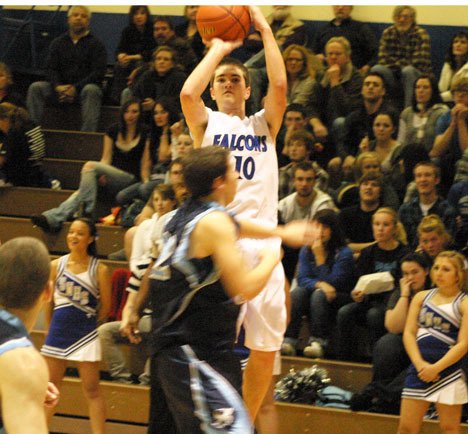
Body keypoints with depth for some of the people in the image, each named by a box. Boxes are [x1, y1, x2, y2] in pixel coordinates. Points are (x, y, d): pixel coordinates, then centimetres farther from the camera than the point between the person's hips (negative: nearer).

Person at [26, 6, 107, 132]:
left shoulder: (95, 44, 2)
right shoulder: (58, 43, 14)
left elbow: (98, 73, -8)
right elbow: (51, 69, 5)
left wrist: (76, 88, -20)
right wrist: (58, 87, -17)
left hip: (85, 87, -3)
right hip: (61, 88, 3)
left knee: (91, 90, -38)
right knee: (35, 87, -19)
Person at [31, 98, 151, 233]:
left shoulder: (144, 135, 5)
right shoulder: (113, 131, 15)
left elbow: (145, 164, 2)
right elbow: (106, 158, 10)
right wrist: (102, 176, -10)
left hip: (131, 179, -4)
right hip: (110, 177, 4)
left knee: (90, 166, -28)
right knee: (82, 190, -27)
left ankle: (87, 211, -34)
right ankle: (54, 218, -45)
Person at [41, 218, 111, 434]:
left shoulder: (99, 270, -8)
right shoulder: (56, 266, 0)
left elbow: (105, 307, 1)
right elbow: (48, 301, 9)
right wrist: (52, 329, 12)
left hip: (85, 335, -3)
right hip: (58, 332, 3)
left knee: (92, 390, -1)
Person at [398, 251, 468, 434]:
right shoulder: (421, 297, 11)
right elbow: (408, 333, 4)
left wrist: (436, 368, -15)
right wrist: (420, 364, -11)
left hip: (449, 371, -4)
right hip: (419, 369, 4)